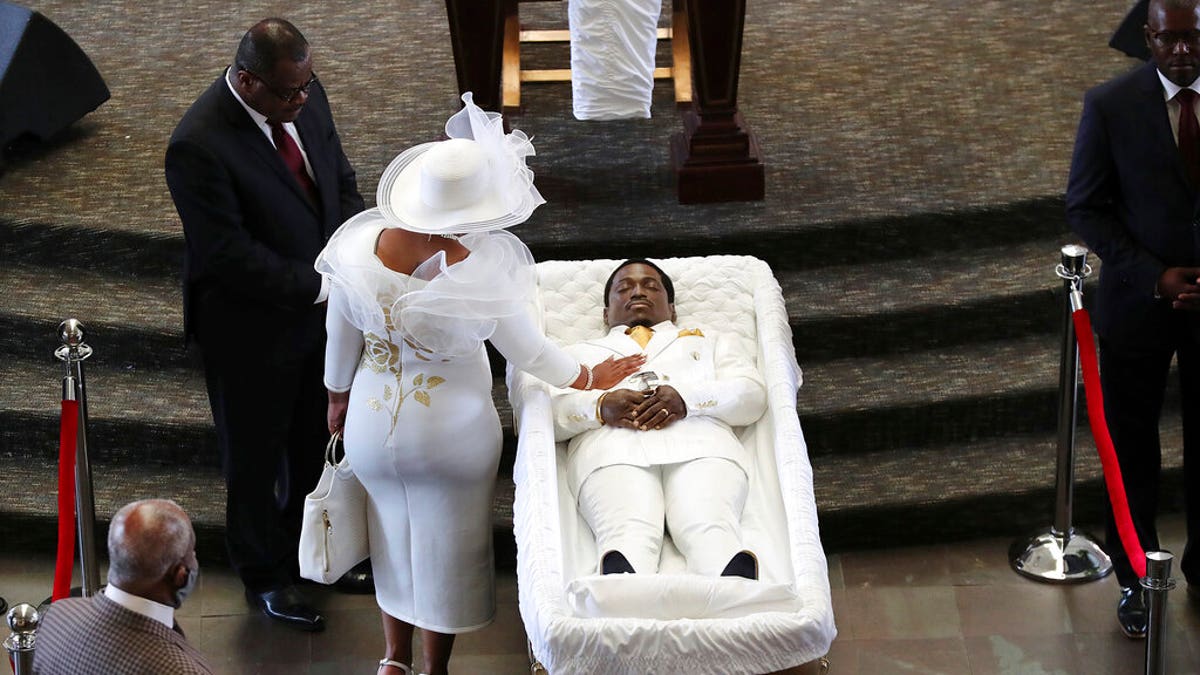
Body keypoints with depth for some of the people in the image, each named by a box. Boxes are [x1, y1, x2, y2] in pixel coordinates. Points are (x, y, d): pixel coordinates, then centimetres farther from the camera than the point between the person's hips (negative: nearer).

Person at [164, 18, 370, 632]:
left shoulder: (306, 95, -8)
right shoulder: (199, 147, -31)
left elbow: (341, 182, 5)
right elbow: (230, 255, -28)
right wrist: (322, 283, -25)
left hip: (321, 308, 7)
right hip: (252, 329, -7)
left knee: (316, 440, 25)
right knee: (256, 453, 14)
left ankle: (310, 545, 48)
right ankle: (265, 575, 35)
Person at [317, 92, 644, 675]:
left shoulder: (358, 251, -22)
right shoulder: (484, 271, -30)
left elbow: (341, 339, -5)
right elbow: (529, 354, -14)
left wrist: (338, 398, 16)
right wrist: (588, 378, 7)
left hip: (374, 424, 3)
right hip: (452, 432, -3)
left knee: (395, 535, 27)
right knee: (446, 547, 20)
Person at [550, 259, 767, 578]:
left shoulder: (710, 344, 41)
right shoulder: (579, 353, 40)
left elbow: (753, 394, 21)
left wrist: (687, 398, 1)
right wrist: (600, 407, -2)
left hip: (701, 444, 1)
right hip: (612, 449, -1)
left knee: (710, 527, -36)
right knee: (629, 532, -37)